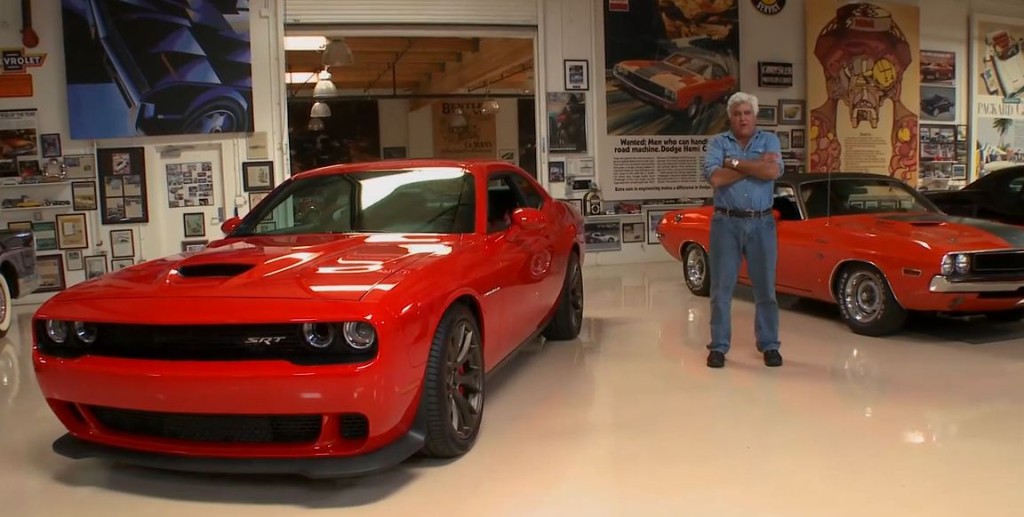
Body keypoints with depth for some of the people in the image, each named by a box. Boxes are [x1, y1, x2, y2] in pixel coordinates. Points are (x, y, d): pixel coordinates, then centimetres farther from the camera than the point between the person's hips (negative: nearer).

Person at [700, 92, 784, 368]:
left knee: (765, 288, 7)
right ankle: (719, 346, 13)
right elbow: (715, 178, -14)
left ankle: (769, 345, 19)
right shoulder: (717, 142, 4)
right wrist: (756, 165, -9)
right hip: (726, 223, -1)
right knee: (721, 288, 3)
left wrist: (734, 162, -10)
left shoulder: (769, 140, 6)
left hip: (762, 223, 1)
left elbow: (773, 171, -14)